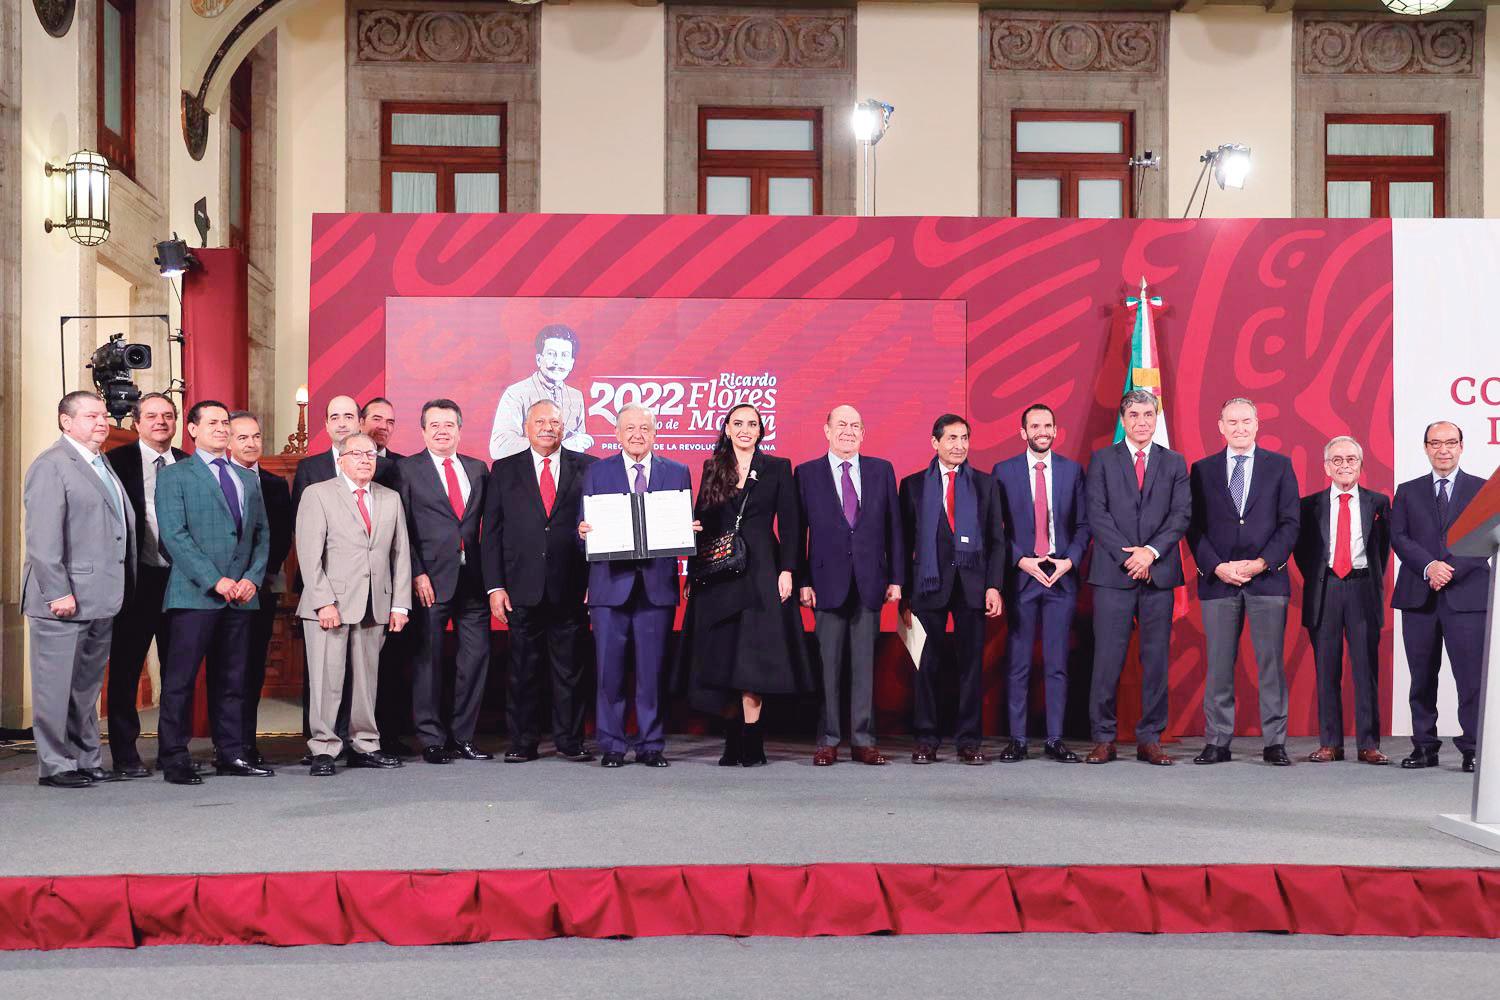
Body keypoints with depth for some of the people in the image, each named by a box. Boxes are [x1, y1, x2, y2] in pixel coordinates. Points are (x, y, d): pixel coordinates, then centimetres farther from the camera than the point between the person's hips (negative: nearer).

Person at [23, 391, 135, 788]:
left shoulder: (104, 466, 18)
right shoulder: (51, 466, -8)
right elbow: (43, 538, -16)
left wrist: (125, 588, 13)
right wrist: (58, 592, -21)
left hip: (100, 600, 8)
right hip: (64, 601, -8)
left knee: (88, 687, 15)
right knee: (56, 687, 0)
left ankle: (86, 762, 23)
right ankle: (54, 766, 8)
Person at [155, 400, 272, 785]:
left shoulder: (247, 479, 19)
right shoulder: (174, 476, 2)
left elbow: (262, 534, 16)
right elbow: (175, 536, -8)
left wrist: (253, 578, -1)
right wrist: (215, 580, -15)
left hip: (242, 595, 5)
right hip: (195, 594, -5)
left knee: (232, 679, 8)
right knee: (181, 679, -3)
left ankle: (230, 754, 14)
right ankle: (174, 758, 3)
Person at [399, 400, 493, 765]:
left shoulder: (478, 470, 14)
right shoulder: (407, 470, 3)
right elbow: (402, 529, -2)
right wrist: (417, 573, -10)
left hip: (473, 580, 4)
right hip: (431, 580, -4)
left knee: (476, 656, 4)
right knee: (428, 660, 1)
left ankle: (462, 736, 14)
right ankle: (432, 739, 10)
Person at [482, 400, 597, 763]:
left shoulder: (587, 468, 6)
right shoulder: (504, 470, 8)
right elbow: (492, 531, 6)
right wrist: (494, 586, -2)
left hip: (571, 587, 0)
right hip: (523, 587, 0)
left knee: (570, 666, 5)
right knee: (524, 668, 5)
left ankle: (569, 740, 16)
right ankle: (522, 742, 14)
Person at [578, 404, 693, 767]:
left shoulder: (678, 473, 11)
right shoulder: (596, 473, 10)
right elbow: (585, 526, 6)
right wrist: (583, 531, -16)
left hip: (658, 585, 0)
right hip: (611, 584, 0)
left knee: (653, 669, 3)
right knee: (610, 669, 1)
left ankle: (651, 745, 12)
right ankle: (611, 745, 11)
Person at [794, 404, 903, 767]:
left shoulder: (881, 470, 9)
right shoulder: (807, 473, 4)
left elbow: (893, 527, 8)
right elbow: (798, 532, 2)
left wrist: (896, 578, 3)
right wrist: (802, 581, -5)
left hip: (870, 581, 2)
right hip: (828, 580, -1)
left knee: (865, 664, 5)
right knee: (827, 665, 2)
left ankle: (863, 740, 11)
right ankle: (828, 741, 9)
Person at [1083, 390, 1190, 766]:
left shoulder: (1175, 463, 12)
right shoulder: (1102, 460, 8)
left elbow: (1181, 515, 3)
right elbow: (1096, 514, -1)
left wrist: (1151, 551, -11)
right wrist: (1127, 555, -10)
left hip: (1159, 572, 2)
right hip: (1112, 573, -2)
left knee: (1156, 659, 3)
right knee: (1107, 659, -3)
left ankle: (1150, 739, 9)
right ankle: (1103, 739, 4)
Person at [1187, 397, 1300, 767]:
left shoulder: (1279, 466, 8)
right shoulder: (1202, 470, 10)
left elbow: (1290, 523, 2)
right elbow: (1194, 527, 5)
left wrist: (1261, 563, -10)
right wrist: (1217, 567, -9)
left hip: (1267, 578, -1)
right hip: (1217, 580, 1)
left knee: (1271, 662, 1)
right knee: (1218, 664, 2)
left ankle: (1274, 742, 7)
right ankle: (1217, 742, 7)